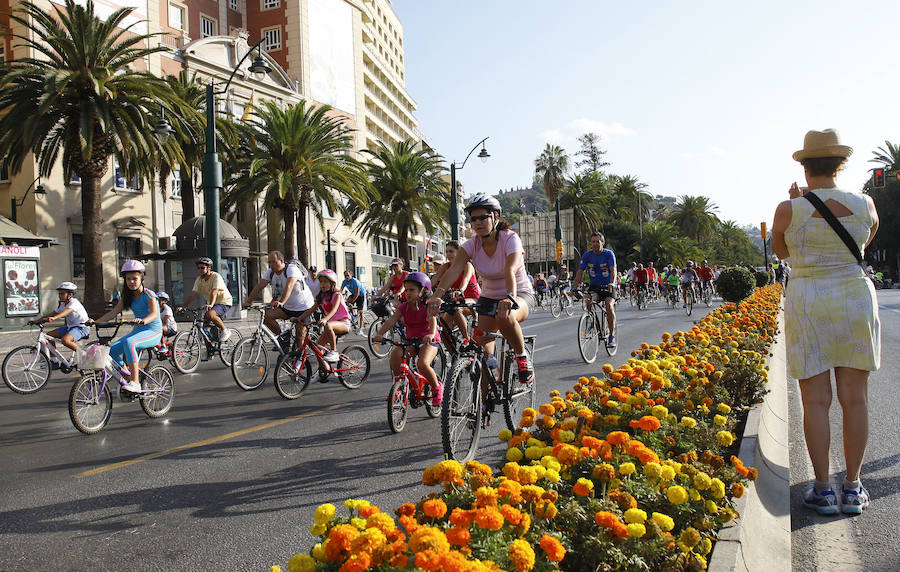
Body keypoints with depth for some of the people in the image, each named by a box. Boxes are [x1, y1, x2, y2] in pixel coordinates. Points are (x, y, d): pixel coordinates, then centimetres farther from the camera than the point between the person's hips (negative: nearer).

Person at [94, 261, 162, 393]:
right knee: (112, 350, -14)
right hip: (137, 331, 7)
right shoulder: (127, 297, 11)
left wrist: (143, 321, -48)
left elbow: (154, 313, -26)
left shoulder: (148, 295, -10)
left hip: (153, 332, -7)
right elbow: (113, 312, 4)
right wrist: (96, 321, -11)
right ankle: (128, 379, 1)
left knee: (129, 342, -35)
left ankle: (135, 383, -35)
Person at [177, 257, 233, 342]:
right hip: (210, 305, 8)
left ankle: (225, 331, -15)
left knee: (210, 314, -34)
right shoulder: (199, 279, 2)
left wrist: (210, 305, -49)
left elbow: (214, 292, -33)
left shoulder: (216, 276, -18)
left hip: (224, 302, -8)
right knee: (205, 328, -1)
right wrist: (182, 306, -15)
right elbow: (193, 294, -3)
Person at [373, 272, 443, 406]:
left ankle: (437, 387, -1)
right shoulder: (403, 307, 2)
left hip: (428, 340, -4)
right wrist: (379, 333, -30)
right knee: (395, 353, -25)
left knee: (422, 364, -30)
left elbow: (432, 320, -28)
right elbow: (391, 320, -12)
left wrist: (431, 334, -50)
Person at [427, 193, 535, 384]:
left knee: (505, 317, -38)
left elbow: (510, 271, -37)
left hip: (520, 294, -4)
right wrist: (437, 295, -43)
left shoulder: (510, 239, -19)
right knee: (483, 351, -12)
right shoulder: (472, 244, -9)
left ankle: (523, 358, -13)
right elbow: (454, 270, -25)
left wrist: (510, 298, -56)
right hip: (489, 297, 4)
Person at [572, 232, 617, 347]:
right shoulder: (587, 255, -3)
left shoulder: (609, 254, -10)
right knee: (589, 300, -29)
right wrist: (575, 288, -17)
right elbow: (580, 272, -4)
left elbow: (613, 271, -21)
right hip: (594, 286, 2)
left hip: (607, 287, -2)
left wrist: (611, 284, -39)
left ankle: (612, 336, -16)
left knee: (609, 305, -26)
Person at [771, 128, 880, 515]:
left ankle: (822, 489, 5)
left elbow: (780, 252, 10)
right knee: (854, 398, 8)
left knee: (815, 400, 3)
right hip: (856, 301, 2)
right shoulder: (865, 205, -1)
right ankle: (853, 489, 13)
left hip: (808, 305, -2)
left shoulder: (789, 210, -8)